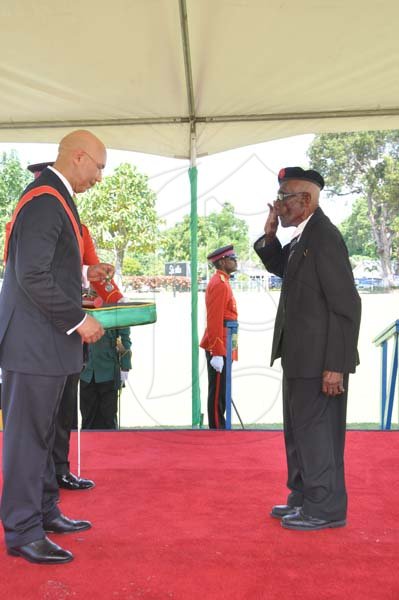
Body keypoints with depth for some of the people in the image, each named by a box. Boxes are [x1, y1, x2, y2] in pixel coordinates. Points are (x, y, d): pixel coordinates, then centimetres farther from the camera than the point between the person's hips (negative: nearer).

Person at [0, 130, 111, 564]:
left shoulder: (53, 196, 15)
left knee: (40, 432, 18)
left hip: (44, 338, 10)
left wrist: (83, 273, 13)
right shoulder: (46, 200, -17)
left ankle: (44, 512, 32)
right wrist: (78, 320, -18)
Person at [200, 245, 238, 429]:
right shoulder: (219, 284, -14)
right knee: (217, 393, -5)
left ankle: (219, 429, 20)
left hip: (220, 347, 10)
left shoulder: (220, 282, 17)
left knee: (220, 392, 13)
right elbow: (214, 321, -21)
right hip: (219, 348, -10)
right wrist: (217, 352, -22)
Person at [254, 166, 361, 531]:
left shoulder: (324, 236, -19)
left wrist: (336, 365, -22)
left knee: (316, 430, 2)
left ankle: (326, 508, 17)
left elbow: (346, 305, -21)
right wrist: (269, 236, 6)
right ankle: (305, 497, 32)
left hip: (319, 358, -10)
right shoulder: (304, 235, 9)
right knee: (298, 430, 18)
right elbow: (282, 268, 24)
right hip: (301, 355, 10)